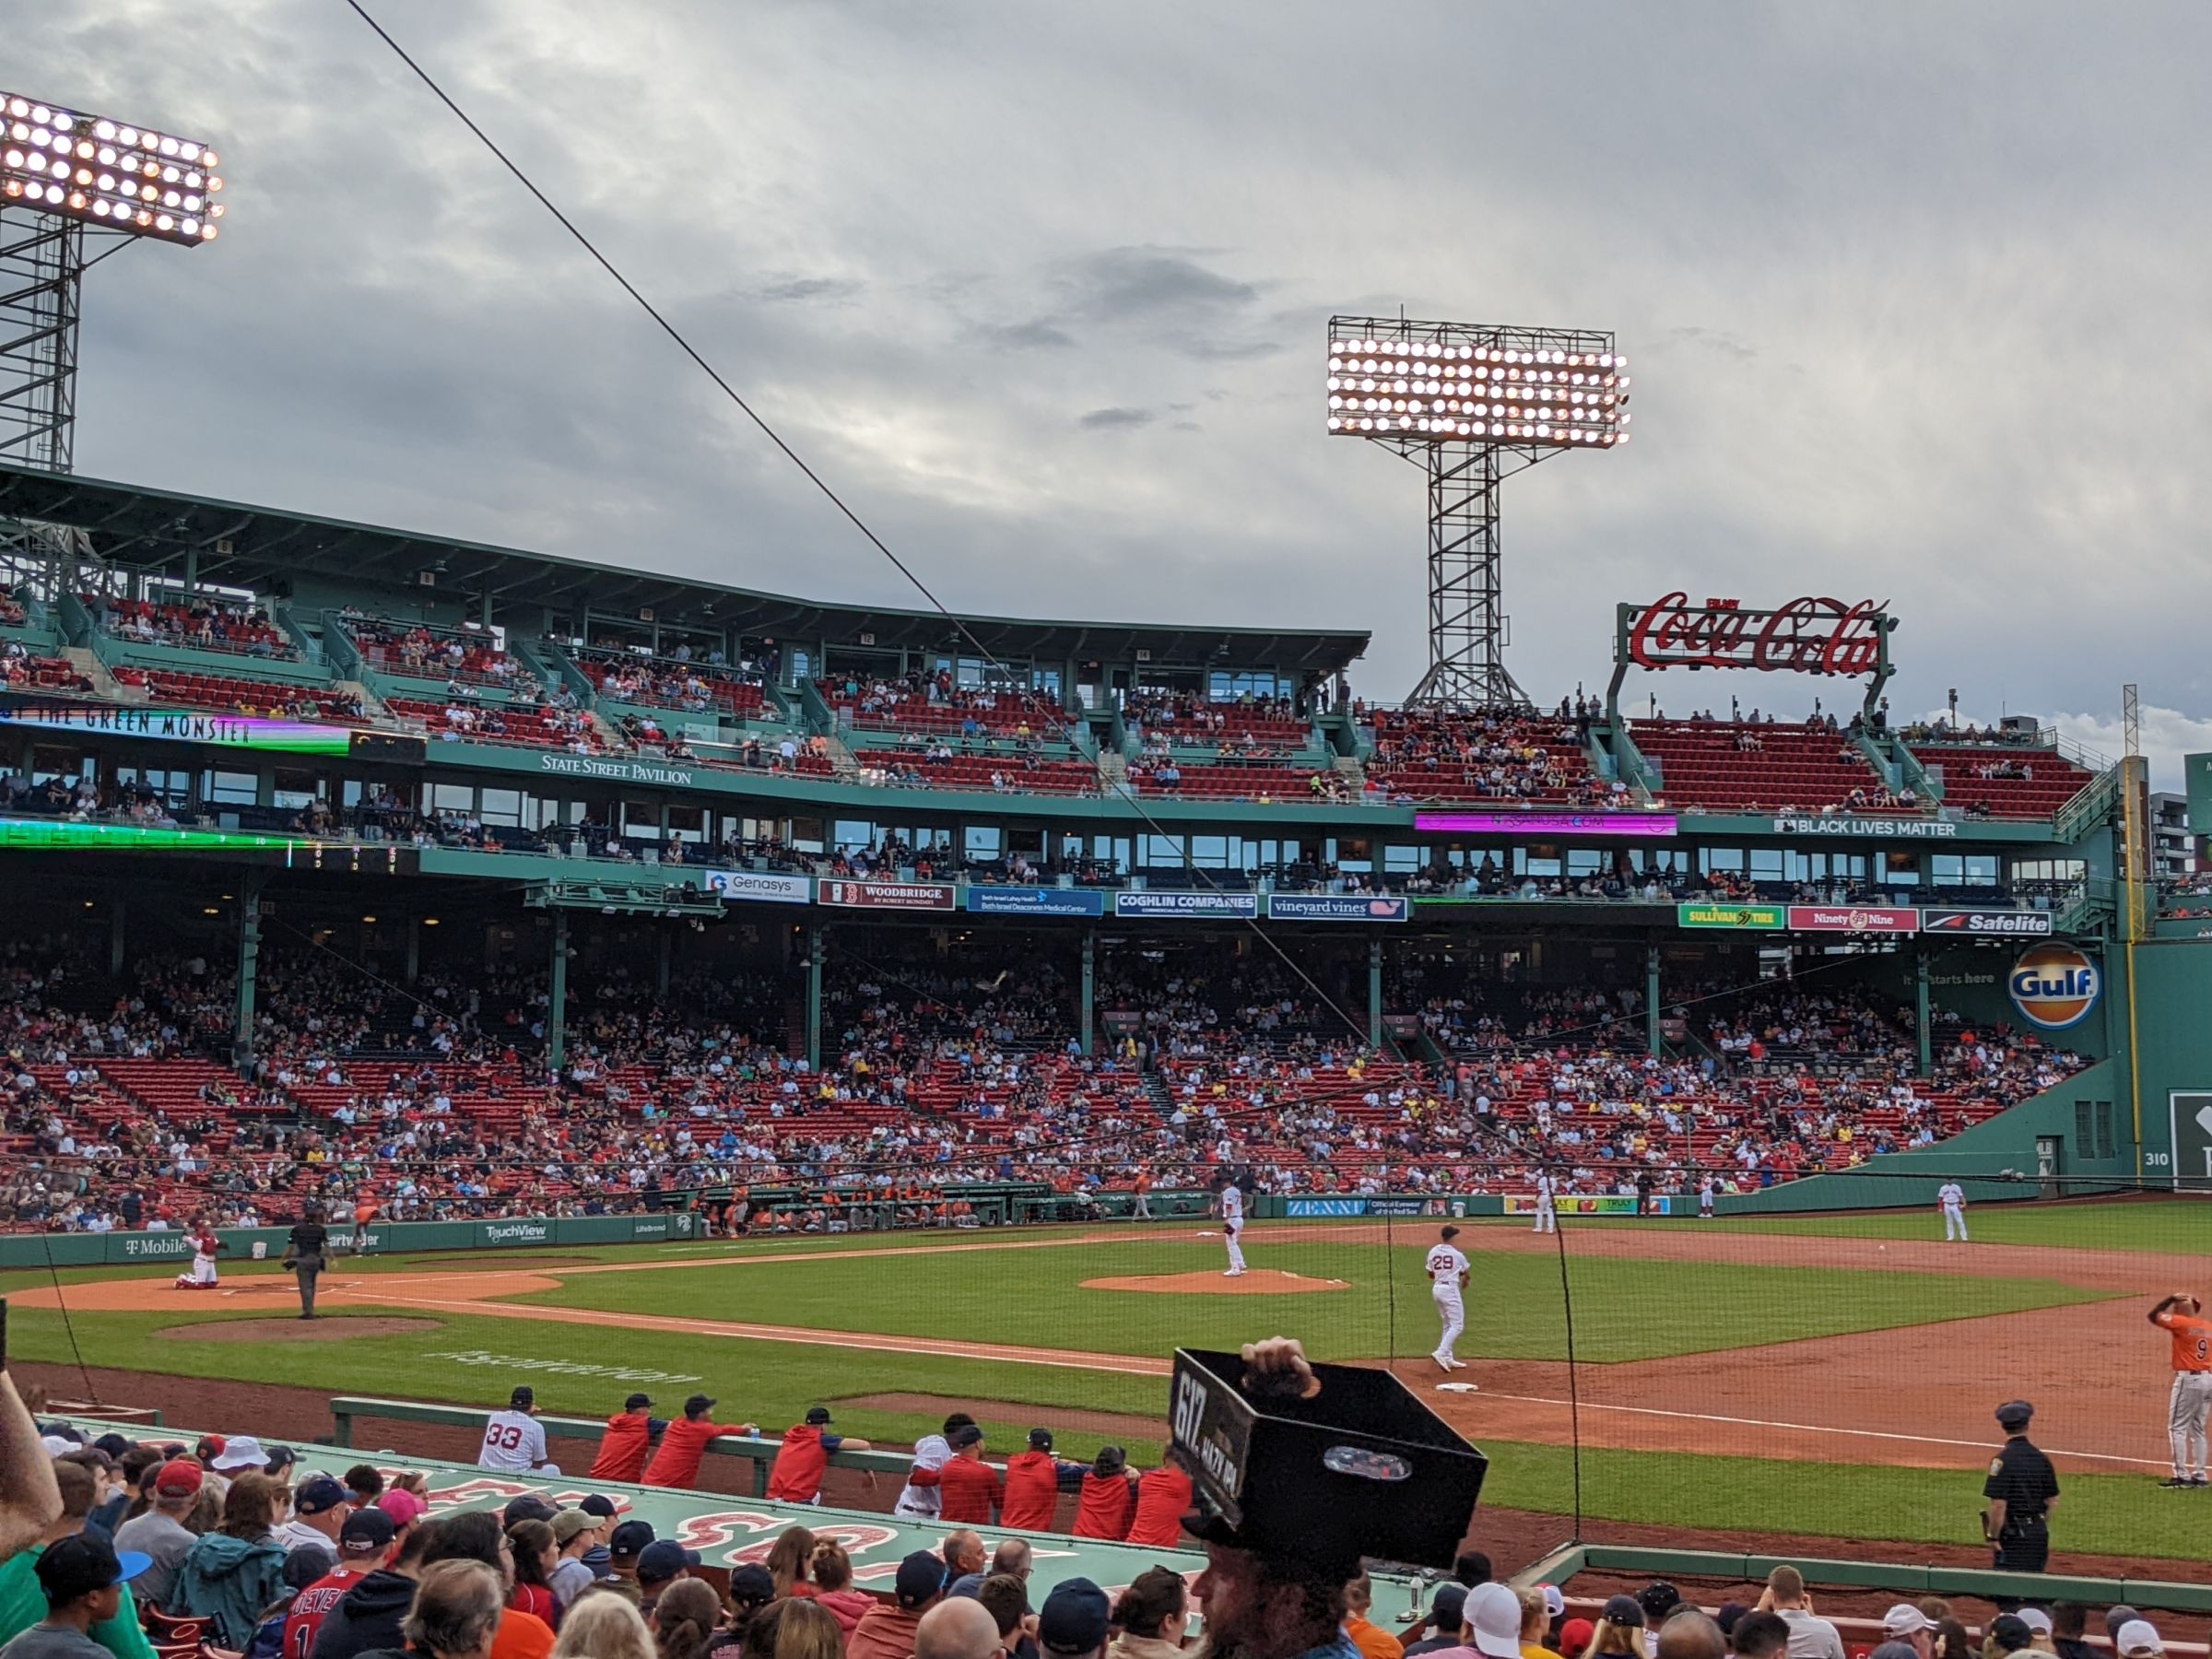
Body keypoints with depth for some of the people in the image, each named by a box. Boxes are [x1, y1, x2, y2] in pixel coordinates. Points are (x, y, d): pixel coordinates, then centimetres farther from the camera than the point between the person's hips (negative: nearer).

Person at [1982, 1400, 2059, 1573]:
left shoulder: (2003, 1460, -15)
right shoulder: (2041, 1458, 6)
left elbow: (1999, 1505, -18)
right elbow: (2052, 1501, 10)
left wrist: (1993, 1537, -8)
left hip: (2014, 1534, -7)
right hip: (2039, 1532, 7)